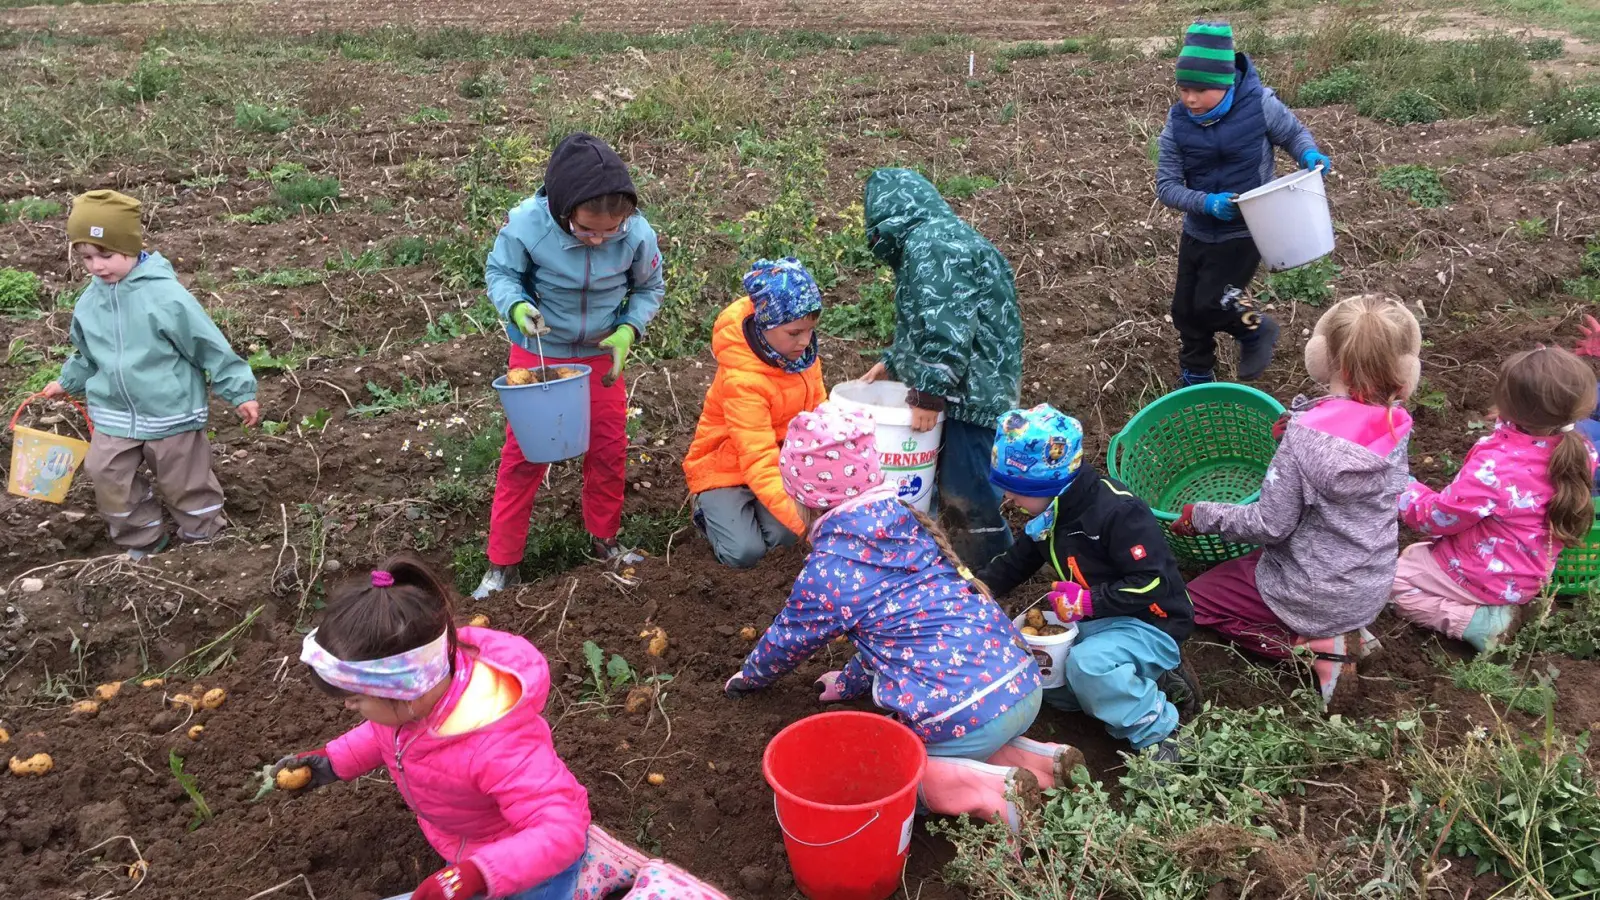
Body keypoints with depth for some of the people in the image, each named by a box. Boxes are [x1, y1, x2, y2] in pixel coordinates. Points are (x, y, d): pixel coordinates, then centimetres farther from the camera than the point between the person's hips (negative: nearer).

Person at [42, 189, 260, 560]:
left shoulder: (165, 294, -19)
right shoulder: (89, 302, -1)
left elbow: (209, 346, -15)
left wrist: (241, 392, -12)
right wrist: (69, 381, 31)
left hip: (171, 412, -5)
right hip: (114, 415, 5)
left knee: (185, 480, 9)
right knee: (108, 477, 7)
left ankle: (206, 536, 31)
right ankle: (142, 541, 27)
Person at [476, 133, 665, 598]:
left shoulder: (637, 234, -23)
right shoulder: (526, 225, -29)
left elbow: (649, 288, -4)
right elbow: (499, 272, -11)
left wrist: (629, 330, -20)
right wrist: (517, 306, -32)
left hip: (602, 355, 2)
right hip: (538, 352, -2)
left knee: (609, 449, 11)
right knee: (523, 454, 4)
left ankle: (604, 537, 36)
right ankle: (502, 560, 17)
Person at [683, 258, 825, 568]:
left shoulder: (797, 345, -14)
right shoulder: (741, 379, -34)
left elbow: (816, 406, 2)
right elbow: (759, 466, -37)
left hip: (779, 456, 4)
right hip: (723, 468, -4)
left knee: (782, 534, -21)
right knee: (745, 552, -19)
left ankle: (752, 509, 13)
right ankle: (712, 510, 11)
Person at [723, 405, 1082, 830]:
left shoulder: (828, 571, -7)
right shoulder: (907, 521, 12)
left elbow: (789, 637, 13)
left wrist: (750, 676, 34)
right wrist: (851, 680, 37)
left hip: (960, 716, -8)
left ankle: (991, 787, -6)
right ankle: (1037, 759, 12)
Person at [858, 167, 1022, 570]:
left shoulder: (932, 245, -16)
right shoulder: (935, 240, 20)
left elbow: (947, 330, -26)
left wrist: (930, 394, -24)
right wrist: (893, 362, 28)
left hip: (973, 394, -11)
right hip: (962, 390, 11)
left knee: (966, 494, -7)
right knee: (953, 487, 17)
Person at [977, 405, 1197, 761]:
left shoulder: (1116, 511, -27)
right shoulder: (1049, 514, 1)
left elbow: (1154, 583, -28)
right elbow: (1016, 564, 11)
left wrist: (1089, 601, -30)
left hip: (1151, 625, -10)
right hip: (1096, 624, 10)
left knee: (1086, 664, -36)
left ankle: (1157, 734, -13)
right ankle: (1149, 682, 5)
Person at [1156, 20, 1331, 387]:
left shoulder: (1259, 103, -18)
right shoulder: (1177, 123, -12)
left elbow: (1294, 133, 1)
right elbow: (1166, 186, -10)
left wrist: (1309, 154, -22)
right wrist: (1206, 203, -27)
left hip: (1243, 233, -4)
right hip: (1198, 232, 4)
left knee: (1209, 305, -11)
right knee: (1185, 309, 11)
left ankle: (1255, 330, 23)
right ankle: (1196, 379, 34)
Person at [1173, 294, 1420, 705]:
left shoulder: (1305, 436, -29)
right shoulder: (1395, 426, -11)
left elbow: (1272, 525, -24)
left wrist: (1202, 516, -10)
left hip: (1315, 596, -7)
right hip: (1373, 589, 7)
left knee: (1195, 599, 12)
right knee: (1247, 564, 31)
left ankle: (1317, 650, -3)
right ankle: (1340, 634, 9)